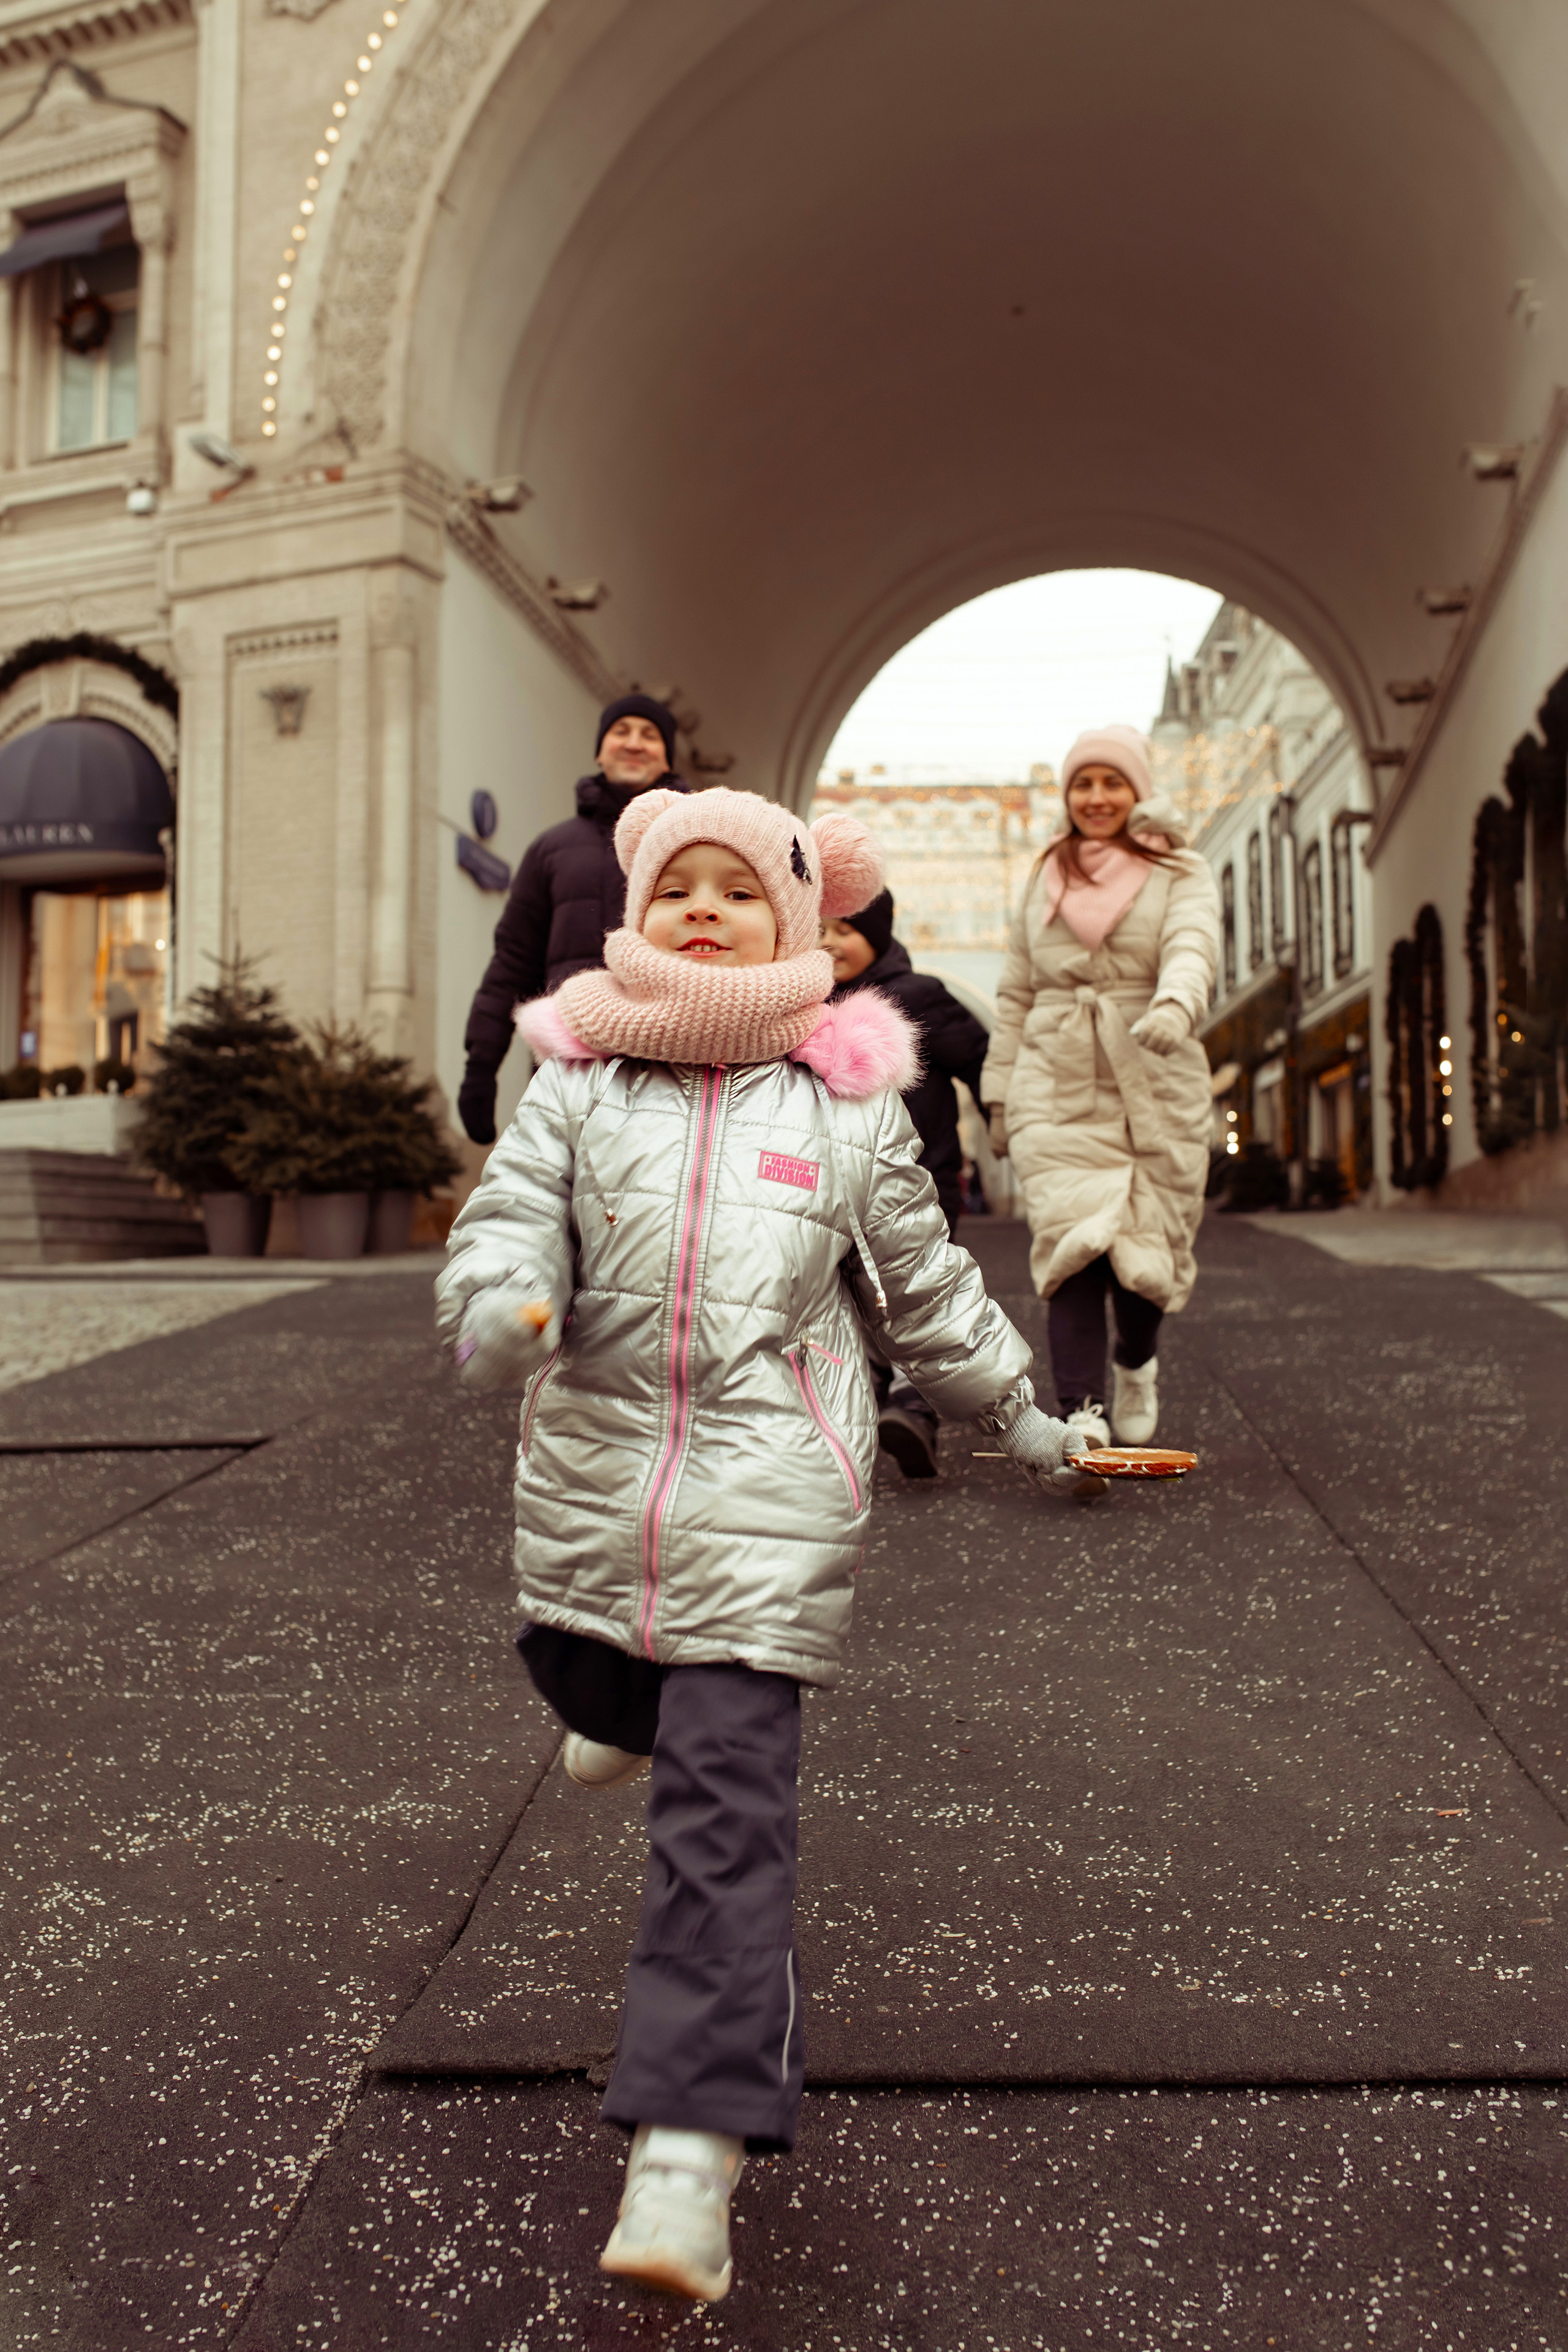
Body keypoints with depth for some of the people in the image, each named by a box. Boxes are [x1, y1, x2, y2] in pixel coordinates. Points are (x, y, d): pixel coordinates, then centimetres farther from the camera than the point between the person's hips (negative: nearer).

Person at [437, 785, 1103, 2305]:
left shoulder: (848, 1101, 4)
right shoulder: (580, 1081, 4)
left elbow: (926, 1291, 13)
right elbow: (509, 1219, -6)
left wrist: (1026, 1428, 20)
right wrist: (496, 1313, -30)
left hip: (764, 1501, -3)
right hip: (590, 1480, 3)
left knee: (725, 1808, -7)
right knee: (579, 1676, 25)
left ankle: (690, 2148, -3)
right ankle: (637, 1708, 63)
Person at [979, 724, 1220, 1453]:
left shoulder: (1180, 874, 6)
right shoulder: (1044, 879, 17)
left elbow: (1192, 948, -15)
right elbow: (1015, 992, 18)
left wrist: (1174, 1007, -37)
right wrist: (999, 1090, 13)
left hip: (1155, 1088, -1)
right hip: (1056, 1088, 1)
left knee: (1147, 1249, 5)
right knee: (1073, 1238, -15)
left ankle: (1136, 1365, 36)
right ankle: (1081, 1416, -17)